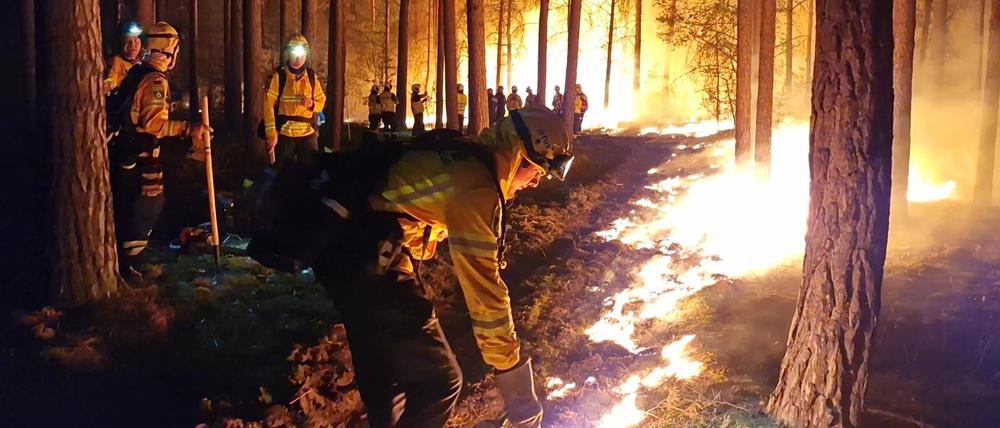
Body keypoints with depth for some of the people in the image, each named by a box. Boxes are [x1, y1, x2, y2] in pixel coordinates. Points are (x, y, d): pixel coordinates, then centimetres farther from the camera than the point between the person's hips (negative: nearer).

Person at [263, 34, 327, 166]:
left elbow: (322, 100, 13)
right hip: (284, 133, -3)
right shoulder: (279, 75, -4)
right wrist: (271, 132, -15)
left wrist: (312, 104, -11)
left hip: (308, 133, 3)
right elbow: (269, 104, -7)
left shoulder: (312, 76, 7)